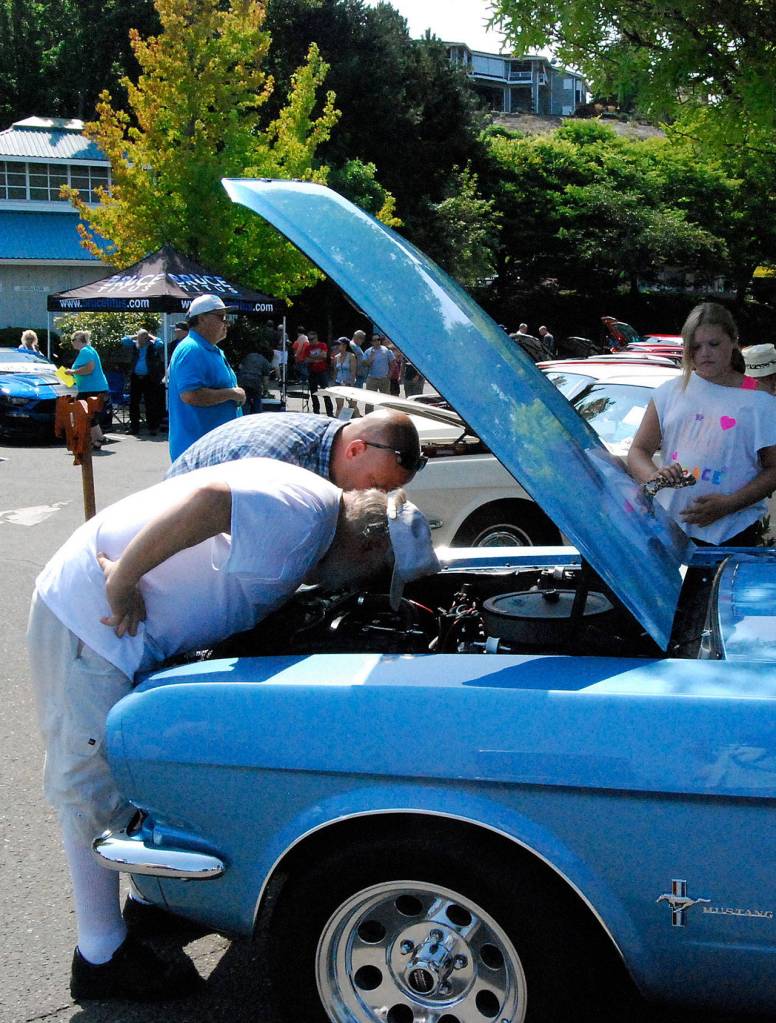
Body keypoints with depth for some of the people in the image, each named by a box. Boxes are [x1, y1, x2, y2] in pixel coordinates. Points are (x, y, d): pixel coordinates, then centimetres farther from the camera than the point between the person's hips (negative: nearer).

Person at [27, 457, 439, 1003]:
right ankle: (102, 959, 13)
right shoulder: (305, 515, -22)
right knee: (95, 788, 1)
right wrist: (122, 584, -29)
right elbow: (204, 500, -36)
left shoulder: (312, 507, 10)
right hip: (92, 619, -10)